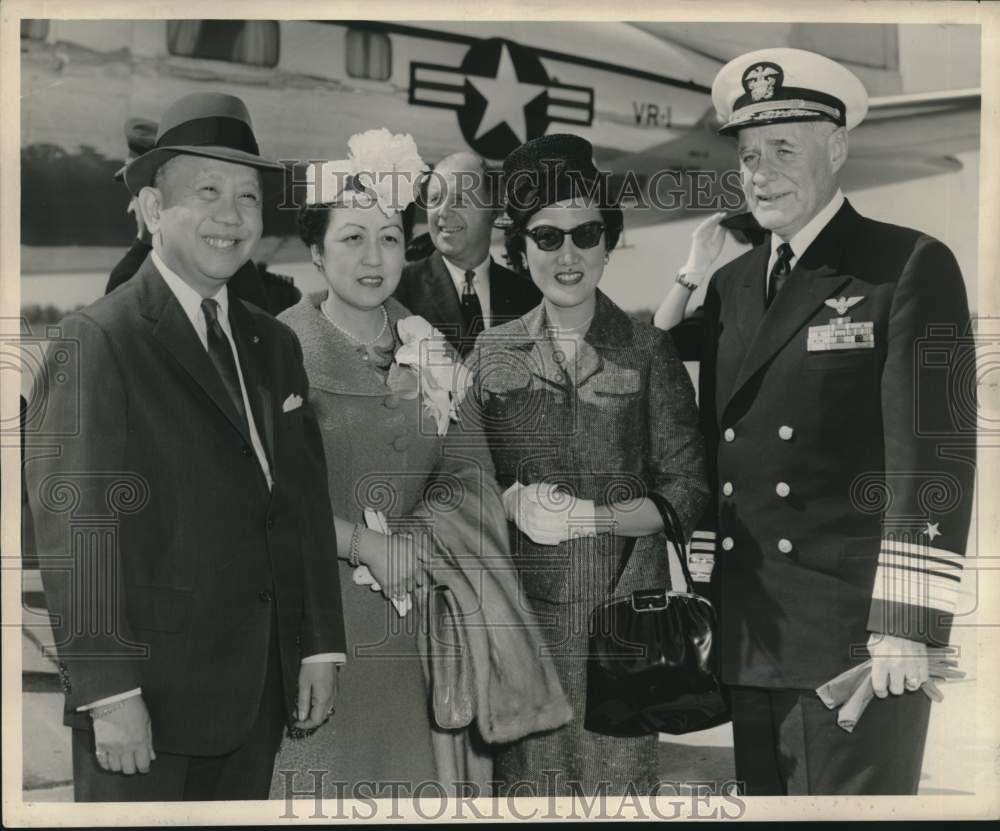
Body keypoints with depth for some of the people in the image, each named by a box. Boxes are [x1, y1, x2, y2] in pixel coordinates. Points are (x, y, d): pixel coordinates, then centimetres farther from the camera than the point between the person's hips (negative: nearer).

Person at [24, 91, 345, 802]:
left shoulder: (275, 344, 12)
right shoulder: (100, 340, -9)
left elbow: (306, 504, 12)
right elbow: (75, 526, -14)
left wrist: (321, 646, 8)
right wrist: (109, 693, -16)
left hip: (259, 691, 6)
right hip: (147, 696, -6)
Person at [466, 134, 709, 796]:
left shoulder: (647, 352, 1)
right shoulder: (492, 352, 7)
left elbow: (688, 492, -1)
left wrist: (590, 516, -14)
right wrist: (511, 501, -12)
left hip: (622, 603, -1)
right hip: (518, 600, 2)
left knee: (616, 770, 1)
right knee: (524, 772, 4)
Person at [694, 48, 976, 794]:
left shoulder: (911, 267, -5)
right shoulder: (729, 286, 13)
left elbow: (934, 455, -12)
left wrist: (908, 623, -17)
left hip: (856, 636, -5)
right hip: (750, 635, 6)